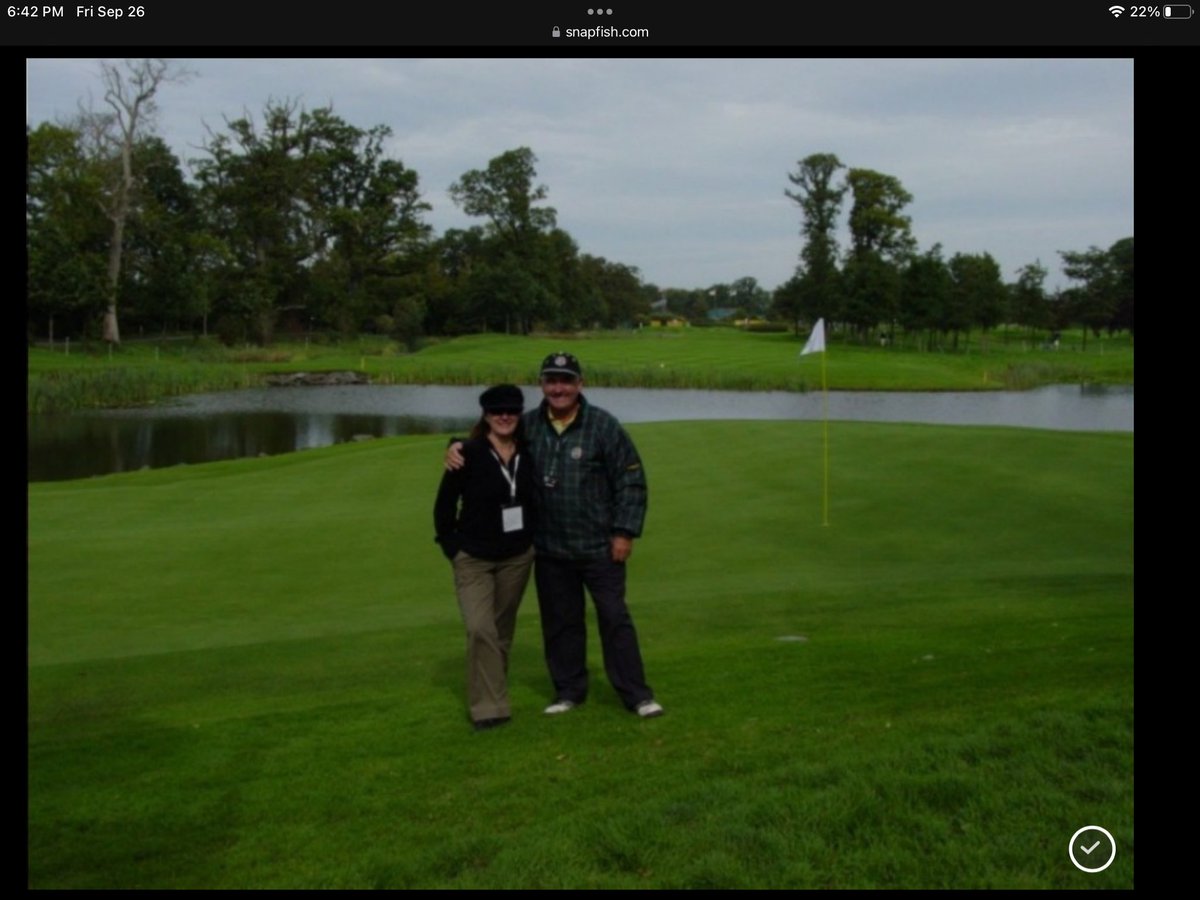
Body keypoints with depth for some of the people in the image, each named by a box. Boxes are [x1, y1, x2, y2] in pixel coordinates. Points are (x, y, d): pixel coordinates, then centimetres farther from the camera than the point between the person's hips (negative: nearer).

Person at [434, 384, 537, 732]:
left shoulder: (528, 455, -2)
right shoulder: (468, 455, -13)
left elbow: (538, 500, 12)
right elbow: (444, 505, -5)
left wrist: (534, 539, 7)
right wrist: (452, 547, -5)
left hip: (517, 557, 4)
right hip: (474, 559, -4)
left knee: (502, 630, 12)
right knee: (480, 628, -15)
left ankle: (491, 699, 27)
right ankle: (489, 707, -7)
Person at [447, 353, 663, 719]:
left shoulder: (604, 425, -8)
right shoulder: (528, 425, 2)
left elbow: (631, 480, -6)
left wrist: (625, 532, -10)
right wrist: (458, 448, -6)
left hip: (599, 548, -4)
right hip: (550, 550, 4)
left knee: (615, 618, 1)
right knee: (560, 622, 13)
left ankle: (636, 694, 12)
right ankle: (569, 690, 29)